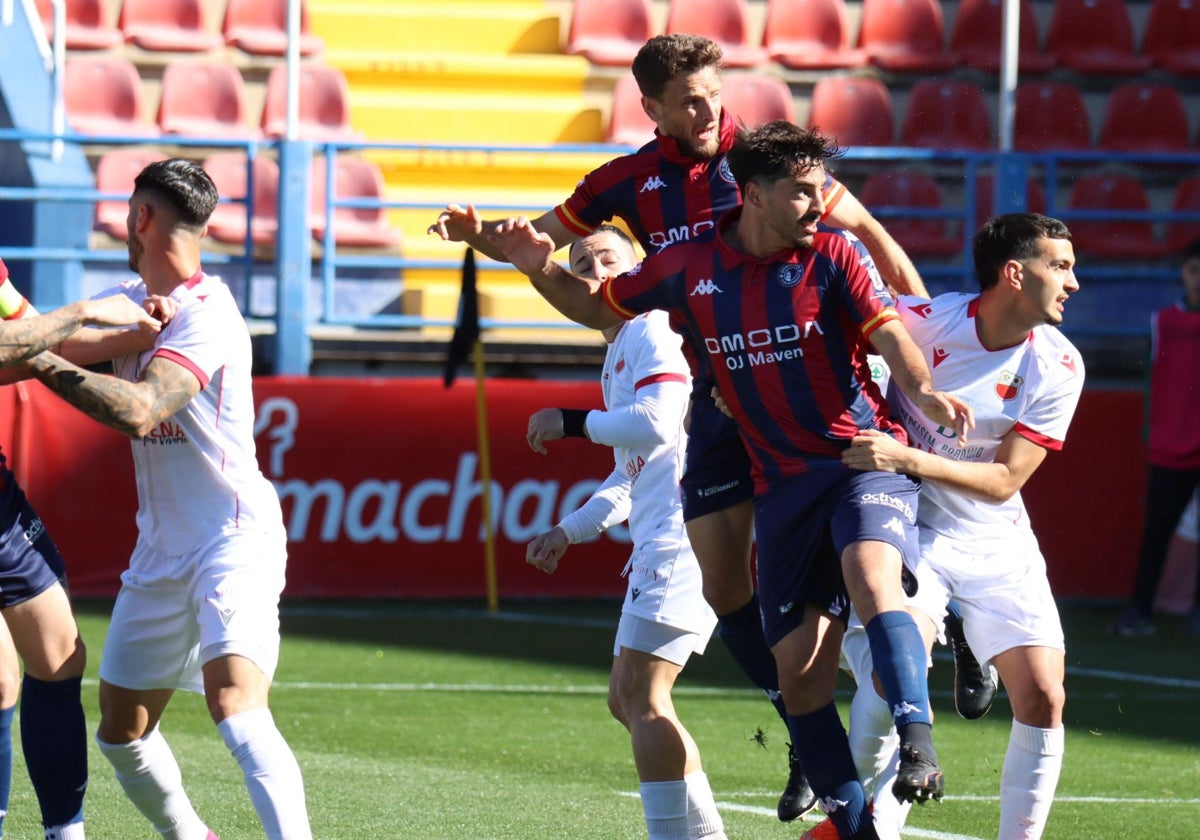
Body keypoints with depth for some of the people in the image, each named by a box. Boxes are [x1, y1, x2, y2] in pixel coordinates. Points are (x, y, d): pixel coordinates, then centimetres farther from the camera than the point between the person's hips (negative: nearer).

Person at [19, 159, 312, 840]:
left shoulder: (207, 315, -17)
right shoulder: (129, 300, 10)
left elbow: (137, 411, -29)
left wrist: (41, 361, -26)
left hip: (233, 539, -9)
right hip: (161, 550, 9)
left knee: (236, 706, -28)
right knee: (122, 732, 13)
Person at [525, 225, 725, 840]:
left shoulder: (653, 330, -6)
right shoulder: (618, 353, 25)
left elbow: (656, 422, -21)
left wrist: (572, 423, -8)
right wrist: (570, 530, 31)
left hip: (682, 533, -11)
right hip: (659, 539, 11)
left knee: (643, 698, -13)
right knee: (625, 699, 13)